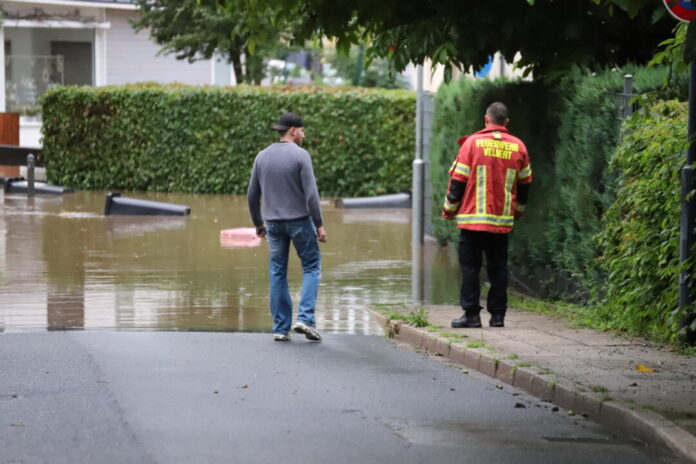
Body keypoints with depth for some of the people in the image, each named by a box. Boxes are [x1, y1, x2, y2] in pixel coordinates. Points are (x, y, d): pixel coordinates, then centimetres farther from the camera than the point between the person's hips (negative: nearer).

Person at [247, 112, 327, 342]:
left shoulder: (262, 156, 4)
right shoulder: (301, 155, -11)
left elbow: (252, 195, 8)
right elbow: (311, 193, -15)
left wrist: (258, 223, 19)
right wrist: (319, 225, -10)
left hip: (273, 223, 4)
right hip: (299, 220, -4)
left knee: (278, 274, 10)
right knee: (312, 267, 9)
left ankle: (281, 327, 8)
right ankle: (305, 318, -5)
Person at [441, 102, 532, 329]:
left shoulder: (473, 143, -6)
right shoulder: (518, 147, 5)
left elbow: (458, 181, -5)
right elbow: (524, 184, 14)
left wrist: (449, 209, 7)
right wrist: (518, 210, 30)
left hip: (473, 218, -3)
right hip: (503, 221, 3)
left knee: (470, 267, 1)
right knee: (498, 267, 9)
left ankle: (471, 314, -3)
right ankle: (498, 314, 7)